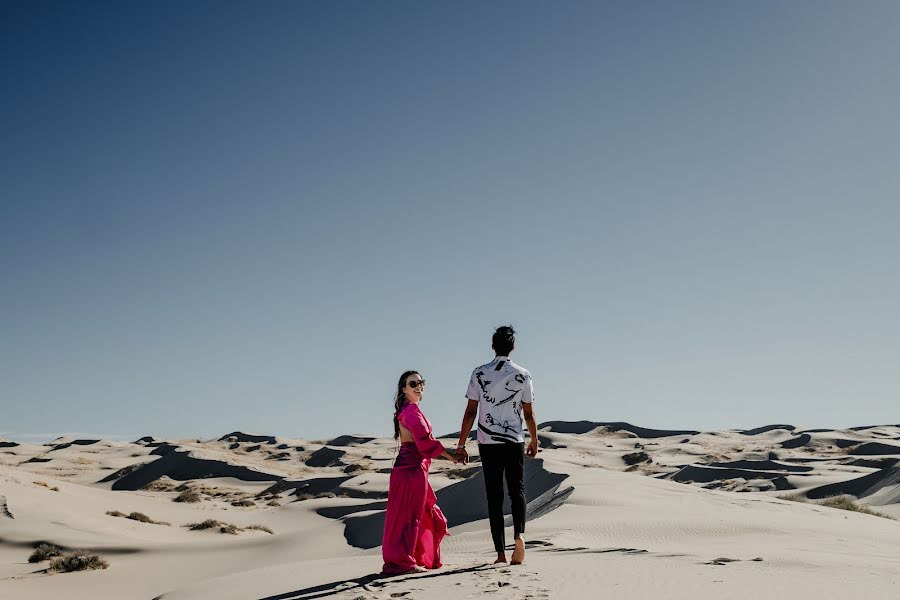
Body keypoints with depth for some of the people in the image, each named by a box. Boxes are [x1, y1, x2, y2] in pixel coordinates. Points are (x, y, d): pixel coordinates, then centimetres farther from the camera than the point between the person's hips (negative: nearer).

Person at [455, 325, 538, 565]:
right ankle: (519, 533, -16)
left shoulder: (479, 374, -1)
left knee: (494, 496, 5)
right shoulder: (523, 375, 0)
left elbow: (471, 412, -2)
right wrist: (534, 440, 19)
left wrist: (461, 444, 3)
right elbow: (528, 413, 5)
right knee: (517, 490, 10)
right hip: (514, 441, 0)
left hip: (487, 442, 0)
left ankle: (500, 552, 3)